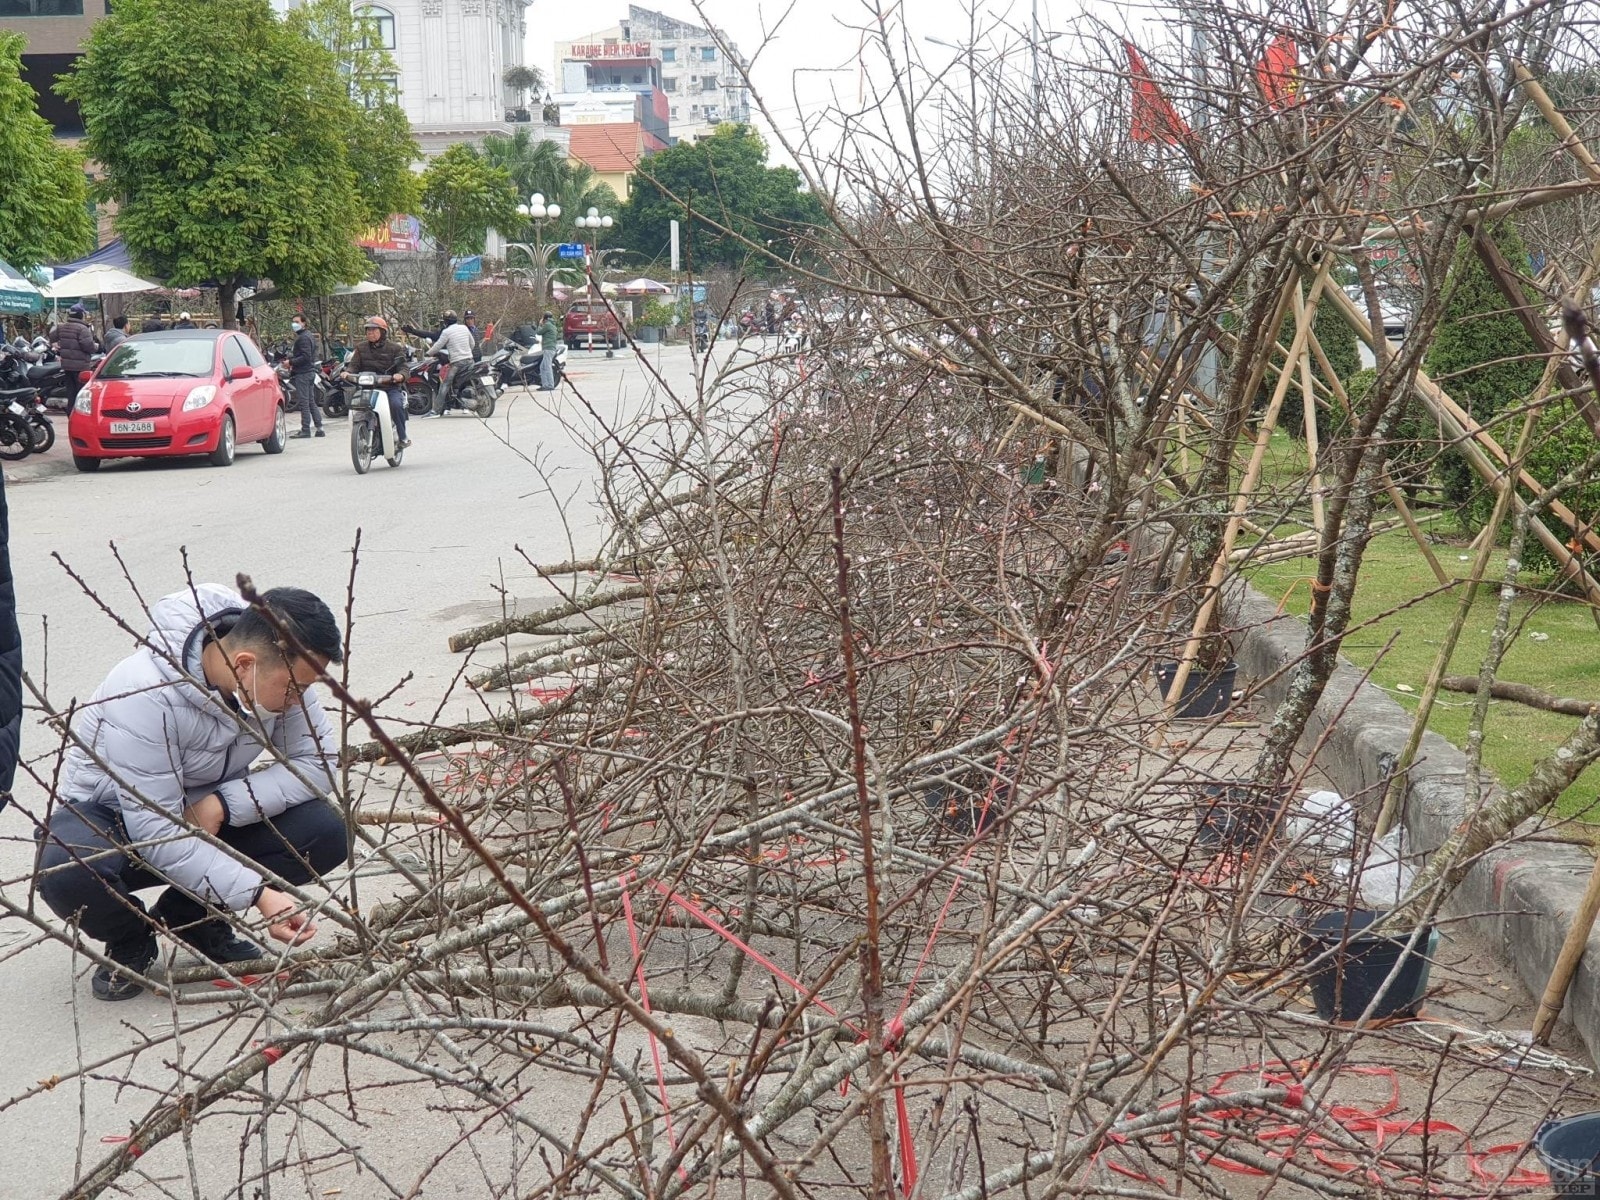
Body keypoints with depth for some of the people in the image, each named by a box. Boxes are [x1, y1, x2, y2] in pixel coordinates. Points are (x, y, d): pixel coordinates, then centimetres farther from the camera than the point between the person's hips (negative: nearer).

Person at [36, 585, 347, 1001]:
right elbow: (155, 834, -34)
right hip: (112, 817, -5)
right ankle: (130, 942, -3)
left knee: (323, 831, -21)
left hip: (209, 815, 5)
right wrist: (259, 894, -38)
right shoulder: (146, 693, -35)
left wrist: (222, 804, -28)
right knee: (67, 873, -39)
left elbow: (318, 762, -13)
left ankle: (195, 919, 2)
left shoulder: (280, 671, -18)